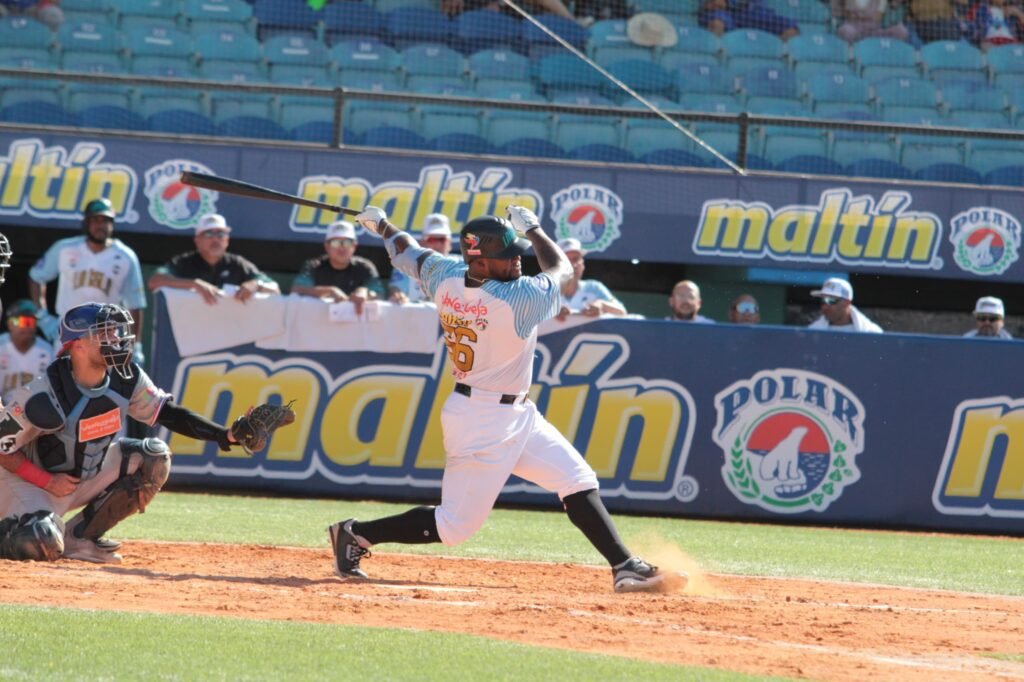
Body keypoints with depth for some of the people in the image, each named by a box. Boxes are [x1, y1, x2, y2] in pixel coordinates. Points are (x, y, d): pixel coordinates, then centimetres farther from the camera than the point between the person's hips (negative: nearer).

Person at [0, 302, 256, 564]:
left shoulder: (126, 379, -12)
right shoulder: (44, 396, -29)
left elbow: (169, 413, -5)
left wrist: (226, 436, -15)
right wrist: (48, 482, -24)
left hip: (87, 476, 7)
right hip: (31, 480, -7)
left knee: (154, 457, -9)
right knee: (44, 545, -35)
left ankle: (78, 536, -2)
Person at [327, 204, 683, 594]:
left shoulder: (446, 278, -5)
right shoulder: (517, 299, -24)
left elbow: (409, 255, 15)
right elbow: (561, 269, -6)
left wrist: (381, 226, 35)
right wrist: (532, 227, 10)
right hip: (482, 424, -10)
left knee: (579, 483, 9)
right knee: (457, 525, -2)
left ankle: (625, 568, 10)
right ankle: (356, 535, 8)